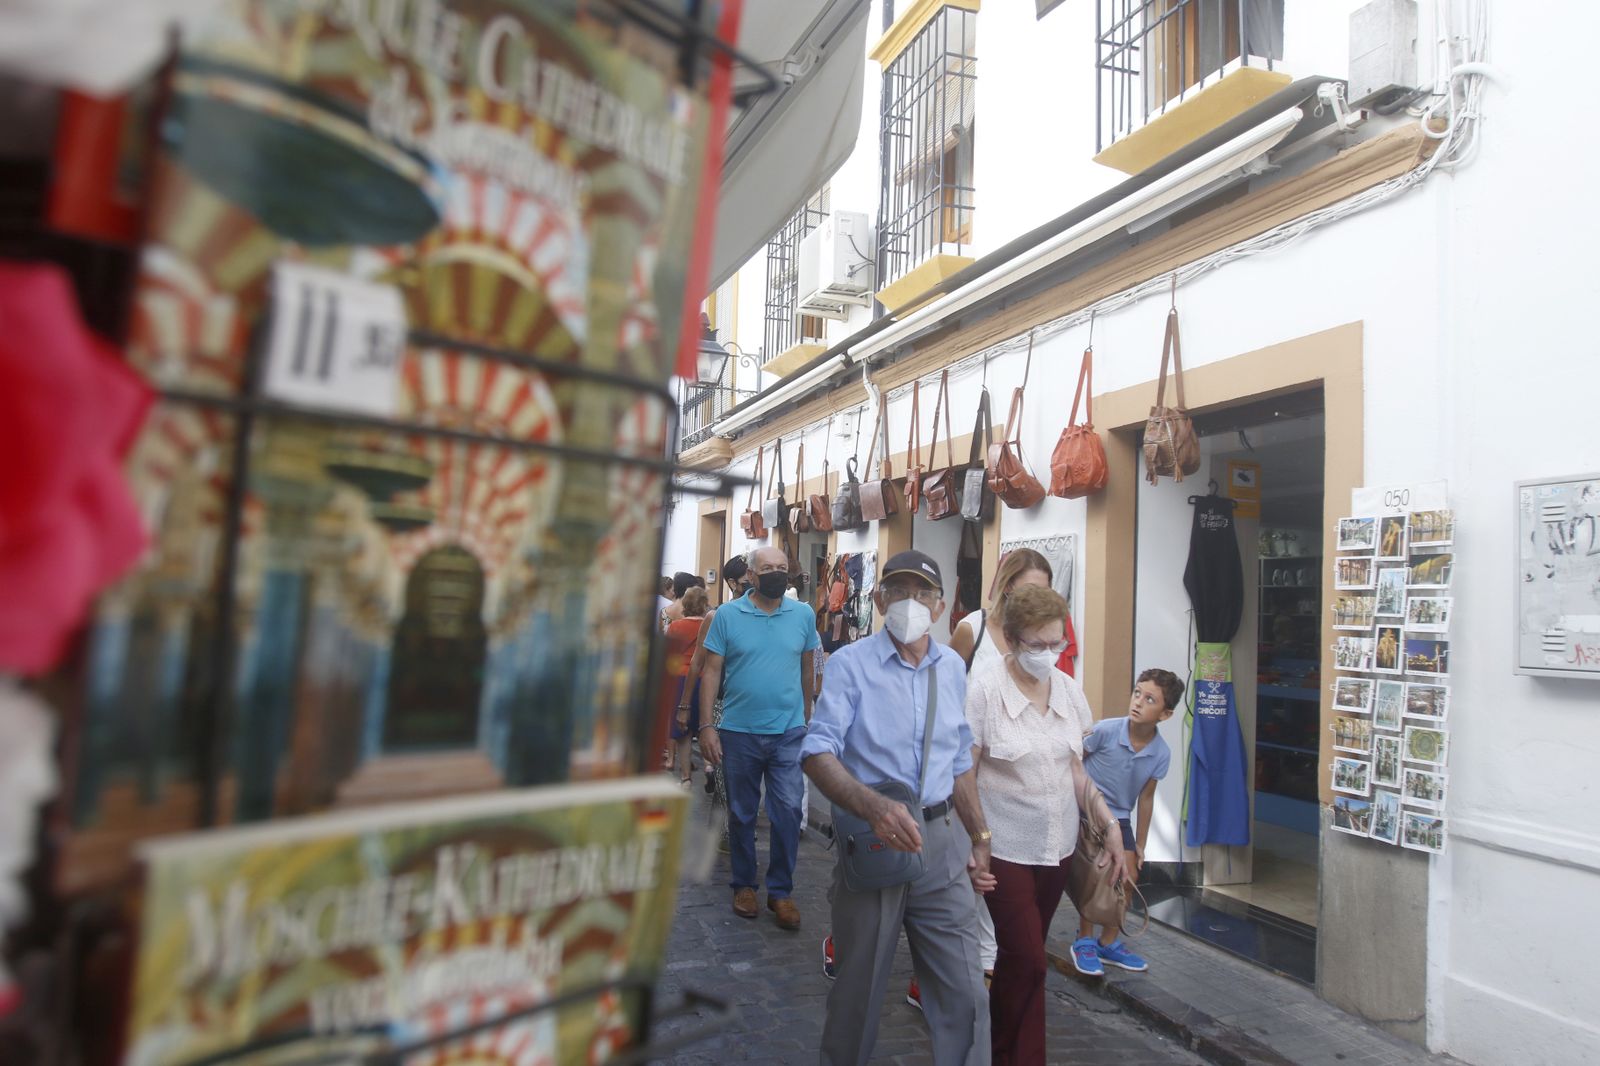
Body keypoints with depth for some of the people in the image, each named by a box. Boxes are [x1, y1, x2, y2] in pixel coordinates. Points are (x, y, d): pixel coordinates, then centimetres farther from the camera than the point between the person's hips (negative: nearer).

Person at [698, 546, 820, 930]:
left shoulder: (804, 614, 1)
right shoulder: (727, 615, -5)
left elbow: (807, 670, 10)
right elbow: (711, 672, -4)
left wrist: (808, 721, 12)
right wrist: (706, 726, -9)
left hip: (788, 733, 1)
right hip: (739, 732, 0)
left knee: (788, 811, -1)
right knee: (741, 813, 13)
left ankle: (781, 891, 16)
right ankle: (744, 885, 31)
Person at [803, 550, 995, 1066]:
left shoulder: (952, 668, 6)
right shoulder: (849, 664, -9)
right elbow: (818, 753, -20)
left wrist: (980, 839, 15)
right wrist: (876, 807, -35)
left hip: (942, 843, 4)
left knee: (965, 993, 6)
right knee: (857, 991, 14)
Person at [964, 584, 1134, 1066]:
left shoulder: (1069, 689, 1)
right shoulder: (984, 688, -15)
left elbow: (1074, 770, 11)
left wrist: (1110, 825, 3)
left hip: (1058, 845, 5)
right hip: (1006, 847, -5)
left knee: (1022, 956, 17)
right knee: (1027, 961, -2)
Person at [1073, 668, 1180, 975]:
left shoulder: (1162, 754, -12)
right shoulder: (1105, 731, -24)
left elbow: (1145, 797, 1)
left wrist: (1140, 844, 7)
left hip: (1119, 818, 5)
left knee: (1129, 878, 6)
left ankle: (1109, 943, 28)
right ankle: (1084, 942, 11)